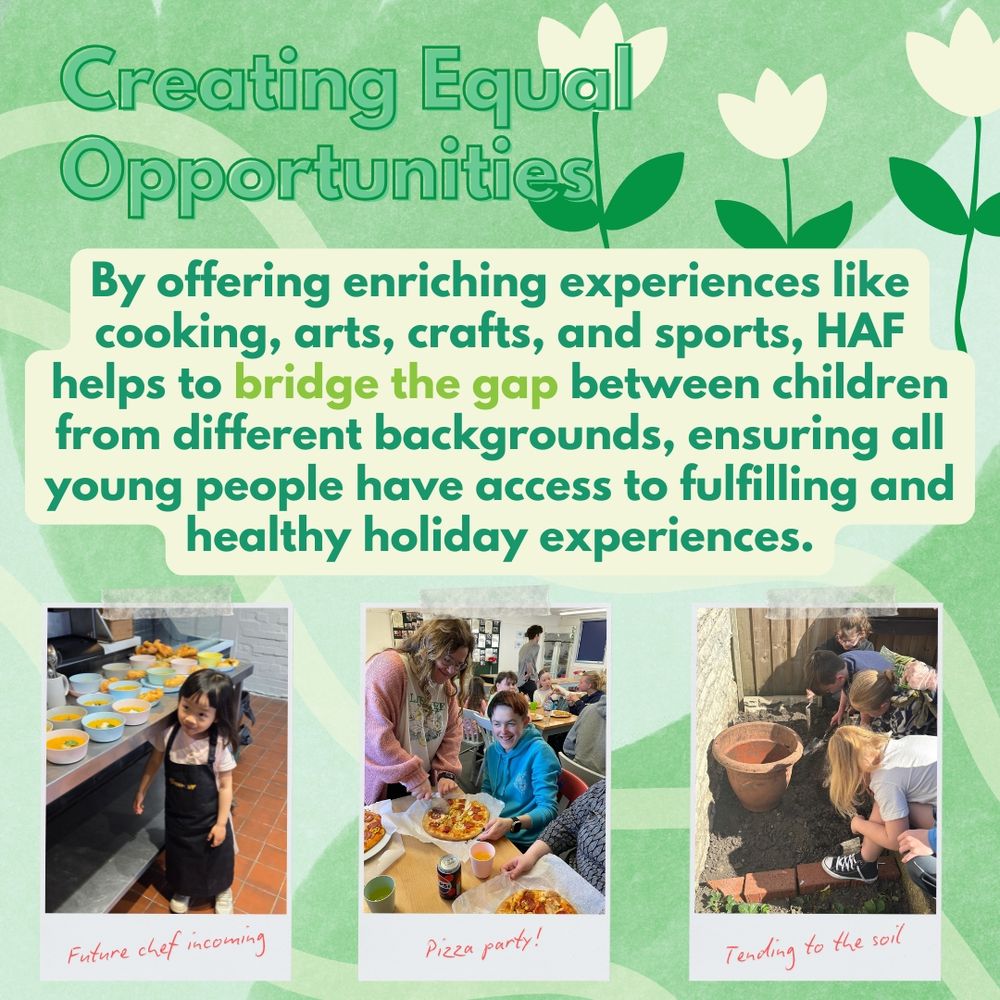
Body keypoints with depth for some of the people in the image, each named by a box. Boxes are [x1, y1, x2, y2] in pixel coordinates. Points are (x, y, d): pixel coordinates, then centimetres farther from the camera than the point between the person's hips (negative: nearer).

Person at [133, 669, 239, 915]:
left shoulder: (220, 745, -27)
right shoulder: (169, 734, -21)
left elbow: (225, 786, -17)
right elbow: (154, 761, -1)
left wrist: (221, 823, -13)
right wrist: (141, 791, 7)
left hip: (209, 815, -2)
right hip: (177, 812, 2)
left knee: (216, 855, 19)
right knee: (180, 854, 23)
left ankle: (223, 890, 48)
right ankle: (183, 889, 52)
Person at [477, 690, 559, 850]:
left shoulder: (540, 753, -14)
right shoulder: (492, 750, 7)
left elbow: (548, 810, -20)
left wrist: (511, 824, -36)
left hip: (523, 842, -7)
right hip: (492, 833, 7)